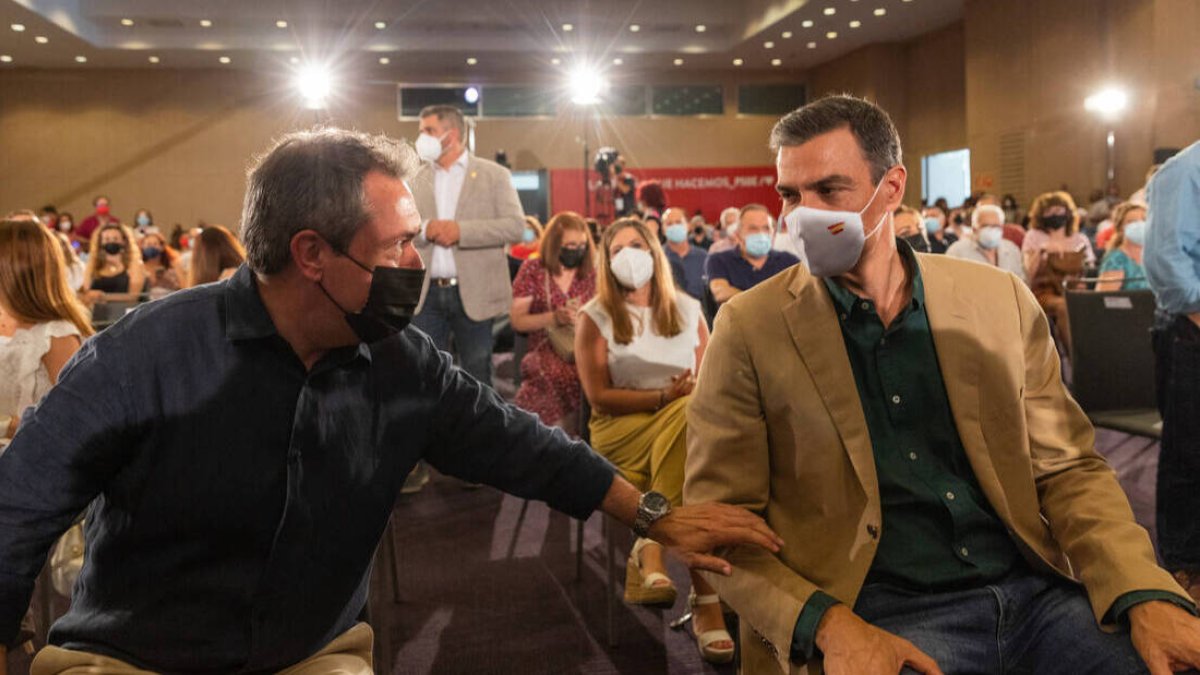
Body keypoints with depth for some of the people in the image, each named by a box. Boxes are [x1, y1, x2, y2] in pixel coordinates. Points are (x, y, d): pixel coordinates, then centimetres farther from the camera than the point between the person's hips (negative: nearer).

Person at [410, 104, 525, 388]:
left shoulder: (493, 174, 1)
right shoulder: (416, 180, 11)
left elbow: (515, 226, -9)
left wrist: (461, 230, -17)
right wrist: (423, 229, -14)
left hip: (474, 294, -3)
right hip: (426, 294, 3)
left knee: (477, 380, 7)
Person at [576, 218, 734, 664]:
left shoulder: (688, 310, 13)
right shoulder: (595, 317, 4)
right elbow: (599, 396, -4)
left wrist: (692, 396, -14)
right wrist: (664, 397, -14)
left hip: (682, 420, 3)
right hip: (621, 427, -3)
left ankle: (651, 549, -30)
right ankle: (706, 597, -38)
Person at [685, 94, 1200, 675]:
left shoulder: (1000, 300, 8)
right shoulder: (749, 329, -1)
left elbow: (1068, 469, 10)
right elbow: (721, 517, -2)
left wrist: (1147, 598, -7)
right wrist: (827, 625, -18)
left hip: (1037, 594, 4)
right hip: (877, 619, -3)